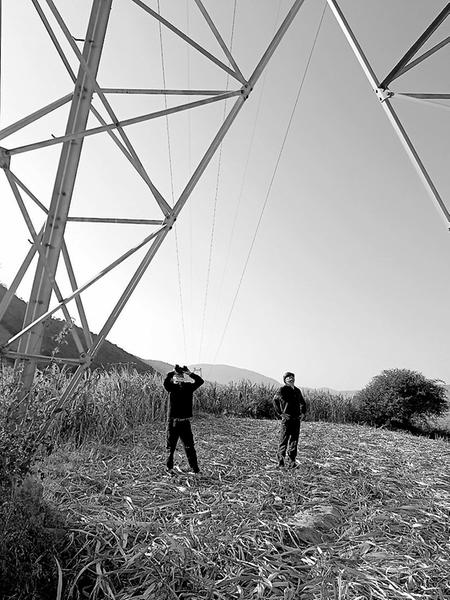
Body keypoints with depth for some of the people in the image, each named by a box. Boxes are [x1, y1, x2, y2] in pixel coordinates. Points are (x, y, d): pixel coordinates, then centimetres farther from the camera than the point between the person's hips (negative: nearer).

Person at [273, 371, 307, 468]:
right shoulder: (283, 389, -3)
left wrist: (303, 413, 13)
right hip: (287, 418, -5)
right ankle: (280, 460, 6)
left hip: (296, 419, 5)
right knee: (284, 440, -2)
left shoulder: (297, 391, 15)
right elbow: (275, 400, -10)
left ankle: (292, 462, 13)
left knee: (294, 440, 6)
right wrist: (280, 414, -13)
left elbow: (303, 403, 27)